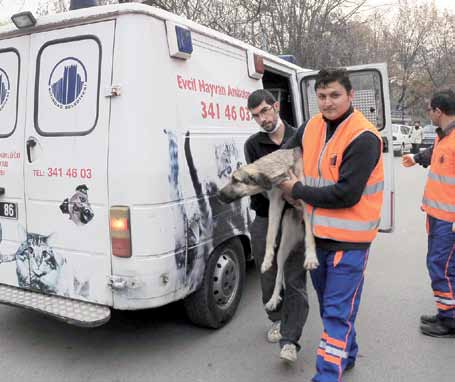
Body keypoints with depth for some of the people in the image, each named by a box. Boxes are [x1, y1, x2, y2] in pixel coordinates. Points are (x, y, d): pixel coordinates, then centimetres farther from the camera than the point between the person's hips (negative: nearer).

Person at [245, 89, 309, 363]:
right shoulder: (253, 144, 4)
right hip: (265, 220, 2)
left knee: (295, 281, -3)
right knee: (269, 278, 12)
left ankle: (289, 340, 3)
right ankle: (277, 320, 36)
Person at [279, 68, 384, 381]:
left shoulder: (363, 138, -19)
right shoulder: (311, 128, 3)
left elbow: (346, 194, -24)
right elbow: (285, 155, 22)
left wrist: (298, 191, -14)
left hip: (349, 239, -8)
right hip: (318, 233, 8)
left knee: (337, 311, -3)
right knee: (328, 302, 22)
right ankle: (346, 354, 43)